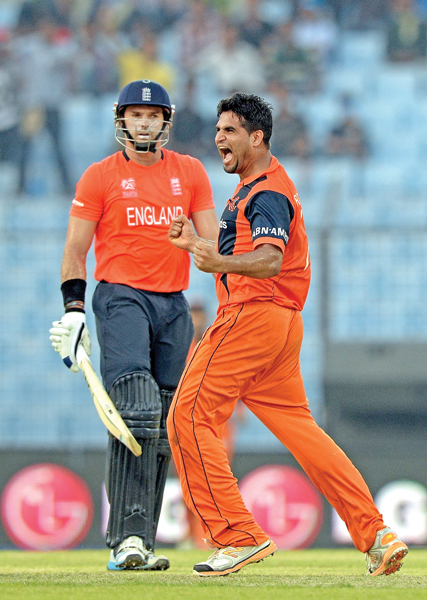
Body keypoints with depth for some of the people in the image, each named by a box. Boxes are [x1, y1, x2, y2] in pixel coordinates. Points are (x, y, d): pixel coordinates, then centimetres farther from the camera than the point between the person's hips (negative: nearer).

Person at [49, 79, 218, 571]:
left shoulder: (191, 173, 13)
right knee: (136, 412, -21)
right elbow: (75, 250, 3)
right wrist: (73, 308, -7)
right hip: (120, 298, -5)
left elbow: (212, 244, 13)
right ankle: (128, 540, -25)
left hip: (174, 304, 5)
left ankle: (136, 546, 9)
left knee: (162, 430, 3)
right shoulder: (100, 176, 3)